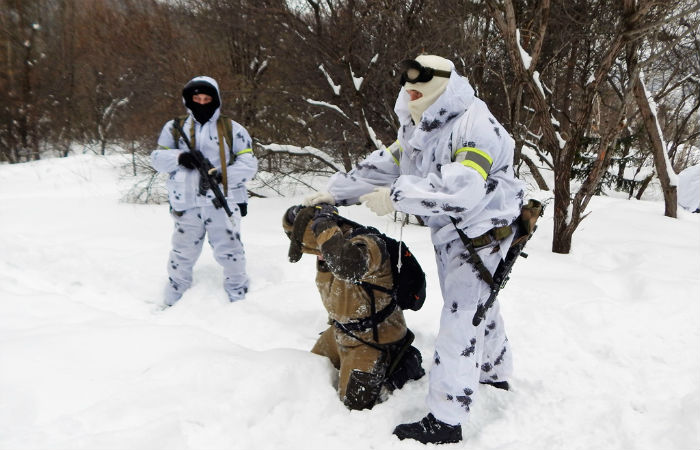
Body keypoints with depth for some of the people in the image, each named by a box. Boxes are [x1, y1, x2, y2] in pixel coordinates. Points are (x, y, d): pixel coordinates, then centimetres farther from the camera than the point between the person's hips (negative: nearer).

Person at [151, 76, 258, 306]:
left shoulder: (232, 129, 7)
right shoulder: (175, 128, 14)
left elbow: (249, 164, 1)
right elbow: (157, 158, 12)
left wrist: (220, 175, -14)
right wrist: (179, 157, -10)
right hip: (186, 203, 2)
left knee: (229, 253, -2)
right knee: (182, 254, 11)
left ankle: (239, 298, 15)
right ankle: (173, 303, 27)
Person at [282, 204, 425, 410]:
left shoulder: (366, 244, -31)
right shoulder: (331, 244, -5)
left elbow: (348, 266, -55)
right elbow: (292, 228, 8)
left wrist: (324, 227, -42)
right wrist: (297, 213, -15)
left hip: (374, 339, -9)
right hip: (340, 331, 9)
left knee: (354, 404, -4)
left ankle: (405, 365, 11)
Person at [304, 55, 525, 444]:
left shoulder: (475, 124, -23)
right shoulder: (416, 128, 7)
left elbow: (460, 189, -35)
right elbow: (384, 165, 11)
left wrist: (396, 196, -33)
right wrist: (336, 193, 8)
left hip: (482, 231, -9)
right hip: (448, 233, 9)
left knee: (461, 317, -10)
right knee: (477, 303, 24)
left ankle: (445, 421, -4)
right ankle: (495, 371, 46)